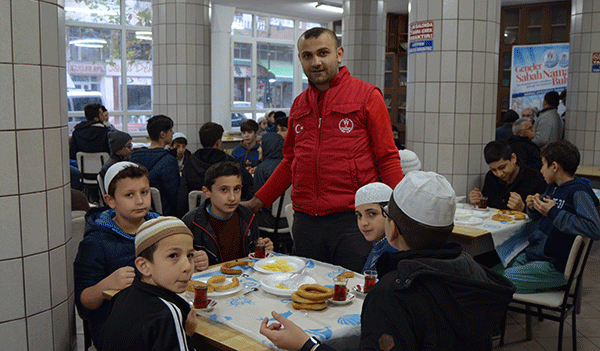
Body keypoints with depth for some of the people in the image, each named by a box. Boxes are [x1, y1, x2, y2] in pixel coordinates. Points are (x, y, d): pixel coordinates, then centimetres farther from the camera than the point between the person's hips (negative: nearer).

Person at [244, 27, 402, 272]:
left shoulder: (366, 95, 0)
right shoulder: (299, 104, 14)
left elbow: (387, 158, -2)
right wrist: (260, 200, 18)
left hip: (352, 219, -4)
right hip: (305, 222, 5)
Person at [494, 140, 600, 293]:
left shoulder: (579, 193, -15)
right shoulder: (553, 187, 11)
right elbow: (535, 216, 29)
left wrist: (554, 213, -23)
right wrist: (533, 205, 3)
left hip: (554, 268, -9)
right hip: (530, 255, 9)